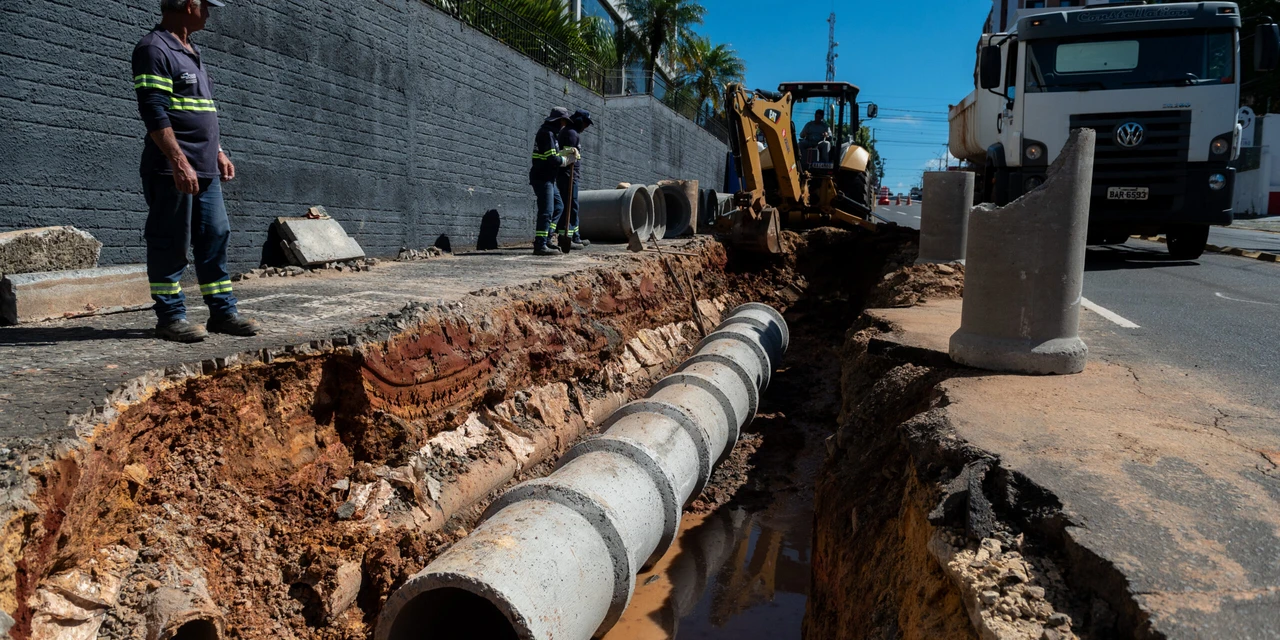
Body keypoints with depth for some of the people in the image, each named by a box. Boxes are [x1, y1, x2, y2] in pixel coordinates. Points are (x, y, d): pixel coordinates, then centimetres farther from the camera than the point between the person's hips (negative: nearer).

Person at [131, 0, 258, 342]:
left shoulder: (190, 52, 21)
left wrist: (218, 152, 22)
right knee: (170, 244, -3)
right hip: (173, 171, -9)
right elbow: (154, 112, -18)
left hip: (205, 171, 9)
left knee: (215, 238, 7)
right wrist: (179, 162, -24)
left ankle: (222, 312, 12)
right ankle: (170, 317, 4)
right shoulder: (154, 49, -9)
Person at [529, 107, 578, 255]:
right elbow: (552, 159, -21)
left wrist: (567, 152, 5)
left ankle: (544, 237, 17)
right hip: (542, 178, -11)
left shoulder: (550, 133, 19)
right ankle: (540, 245, -12)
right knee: (546, 211, -12)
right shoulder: (547, 133, -14)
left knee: (558, 206, 17)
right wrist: (567, 160, -6)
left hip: (547, 178, 11)